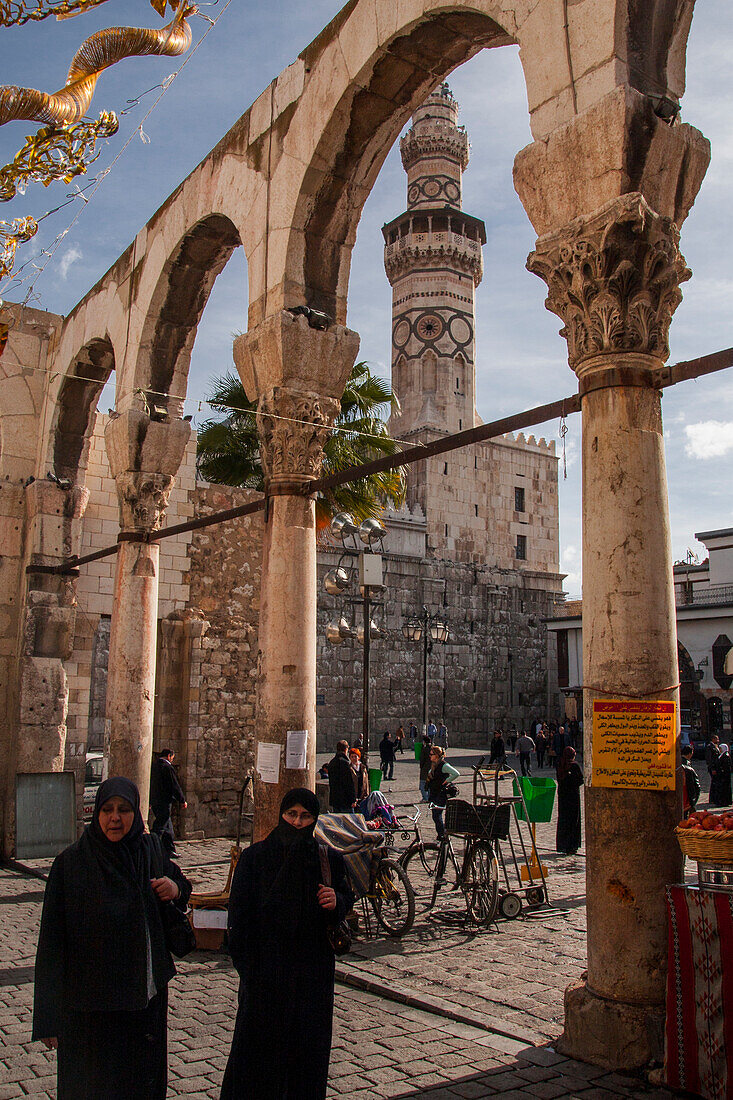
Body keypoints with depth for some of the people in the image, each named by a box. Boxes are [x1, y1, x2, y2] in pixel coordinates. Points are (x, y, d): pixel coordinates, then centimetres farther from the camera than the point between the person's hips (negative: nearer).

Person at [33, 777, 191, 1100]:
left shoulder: (151, 851, -2)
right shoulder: (70, 864, -13)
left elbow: (181, 884, 14)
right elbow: (53, 939, -12)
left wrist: (177, 889, -12)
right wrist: (50, 1017, -12)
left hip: (147, 995, 4)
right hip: (92, 1003, -3)